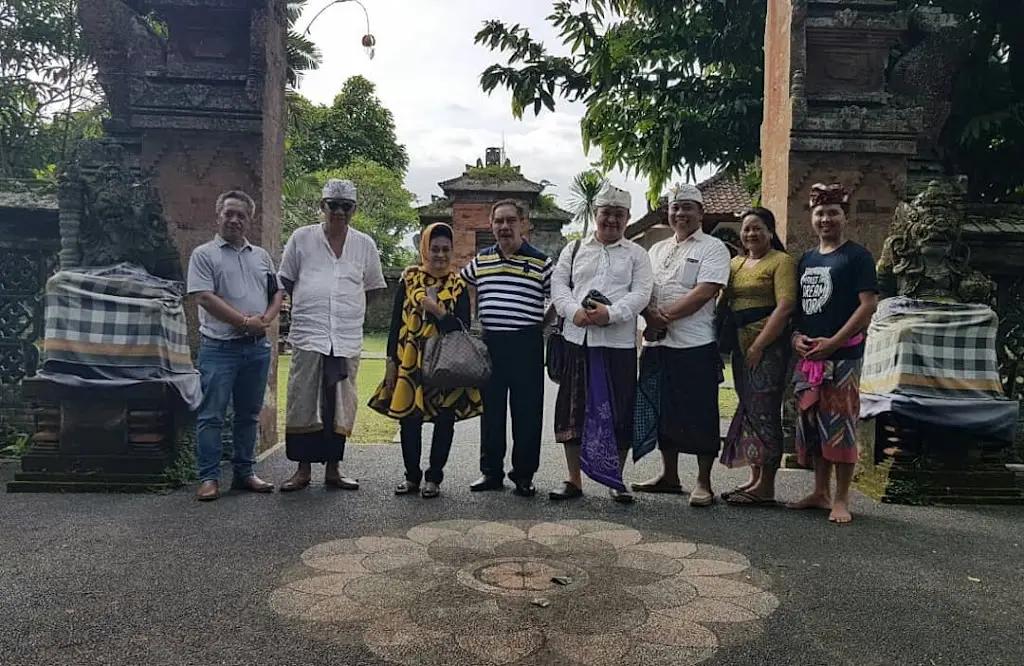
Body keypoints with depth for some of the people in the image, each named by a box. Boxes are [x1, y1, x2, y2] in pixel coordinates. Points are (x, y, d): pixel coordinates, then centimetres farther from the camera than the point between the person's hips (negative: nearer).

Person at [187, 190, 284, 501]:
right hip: (220, 347, -5)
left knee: (248, 414, 12)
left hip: (257, 347, 5)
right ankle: (209, 478, 6)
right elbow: (205, 298, -11)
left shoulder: (261, 256, 16)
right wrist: (244, 321, -14)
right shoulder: (204, 254, 0)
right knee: (211, 415, -2)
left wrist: (265, 319, -4)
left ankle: (244, 473, 21)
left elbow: (278, 292, 16)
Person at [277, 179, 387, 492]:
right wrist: (308, 307, 7)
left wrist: (350, 308, 11)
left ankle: (332, 468, 17)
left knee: (340, 405, 6)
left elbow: (373, 287, 20)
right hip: (308, 334, -2)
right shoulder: (302, 238, 6)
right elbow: (285, 282, 12)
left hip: (348, 338, 2)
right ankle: (303, 469, 11)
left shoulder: (365, 244, 10)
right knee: (303, 403, -1)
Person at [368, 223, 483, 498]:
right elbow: (396, 321, 5)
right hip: (411, 361, 0)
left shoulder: (457, 284, 3)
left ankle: (434, 477, 18)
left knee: (444, 420, 3)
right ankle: (412, 476, 20)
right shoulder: (409, 279, 4)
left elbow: (463, 326, -2)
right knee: (409, 419, 3)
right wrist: (391, 362, 2)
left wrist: (439, 311, -18)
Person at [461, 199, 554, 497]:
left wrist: (541, 325, -3)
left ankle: (524, 474, 14)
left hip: (527, 344, -3)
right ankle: (491, 472, 21)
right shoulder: (480, 260, 10)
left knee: (527, 411, 2)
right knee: (490, 408, 9)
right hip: (489, 343, 3)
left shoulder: (541, 262, 0)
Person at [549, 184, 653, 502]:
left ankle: (616, 480, 20)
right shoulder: (574, 249, 15)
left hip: (619, 342, -1)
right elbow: (558, 285, 6)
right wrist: (574, 311, -14)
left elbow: (641, 293, -3)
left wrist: (610, 313, -19)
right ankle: (573, 480, 17)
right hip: (577, 339, 2)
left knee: (619, 413, 3)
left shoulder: (637, 254, 9)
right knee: (573, 409, 5)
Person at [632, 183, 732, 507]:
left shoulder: (713, 249, -1)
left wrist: (666, 316, -17)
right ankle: (669, 476, 25)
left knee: (700, 416, 0)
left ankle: (703, 483, 10)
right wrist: (650, 315, -11)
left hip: (695, 346, -6)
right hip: (657, 345, 6)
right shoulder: (657, 250, 18)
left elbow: (704, 293, -14)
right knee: (663, 413, 12)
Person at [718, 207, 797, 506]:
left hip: (768, 345, -7)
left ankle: (766, 486, -1)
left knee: (764, 410, -7)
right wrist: (721, 340, 3)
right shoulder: (735, 263, 19)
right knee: (748, 409, 9)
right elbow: (722, 302, 19)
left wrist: (759, 345, -19)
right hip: (741, 345, 8)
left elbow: (785, 306, -14)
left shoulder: (781, 261, -4)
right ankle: (755, 478, 18)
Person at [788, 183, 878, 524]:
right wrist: (796, 336, 0)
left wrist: (834, 342, -17)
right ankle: (820, 492, 22)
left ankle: (841, 499, 6)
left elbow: (868, 304, -11)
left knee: (840, 425, -3)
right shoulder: (806, 259, 15)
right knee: (813, 424, 11)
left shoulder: (857, 255, -3)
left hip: (843, 355, -6)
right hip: (807, 356, 6)